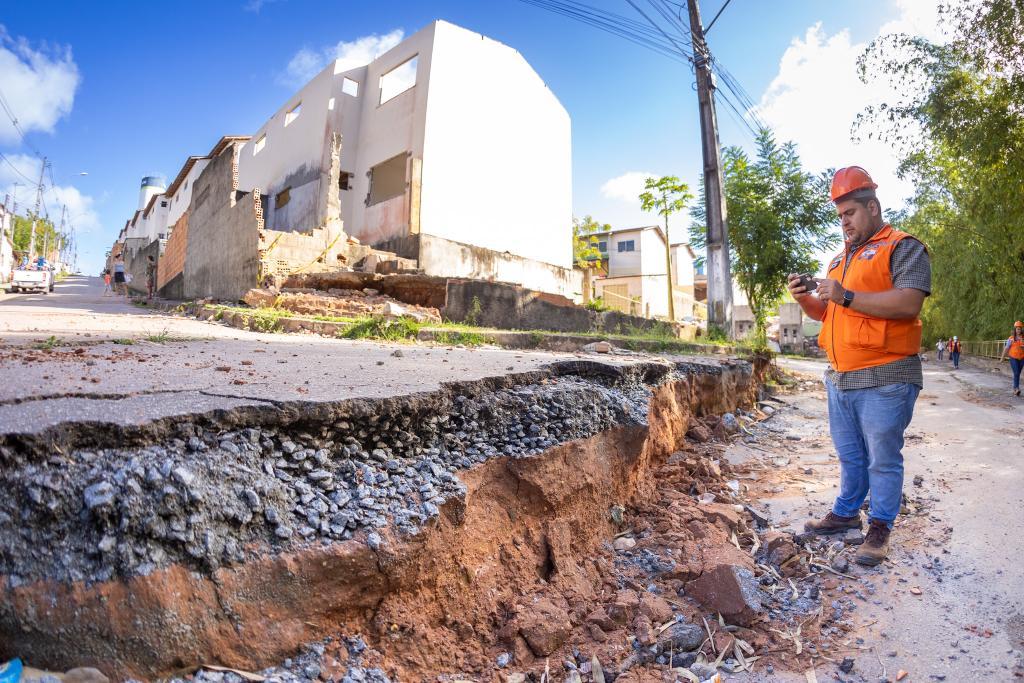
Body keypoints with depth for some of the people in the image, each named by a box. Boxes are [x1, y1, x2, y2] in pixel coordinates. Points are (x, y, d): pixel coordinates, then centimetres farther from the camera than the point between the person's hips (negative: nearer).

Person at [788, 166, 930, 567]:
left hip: (885, 379, -7)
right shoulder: (841, 258, 20)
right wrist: (805, 299, 4)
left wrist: (847, 296, -20)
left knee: (883, 458, 2)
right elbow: (827, 313, 23)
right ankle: (846, 513, 28)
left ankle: (880, 527, 14)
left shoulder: (902, 247, -3)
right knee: (850, 455, 16)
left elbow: (909, 303, -19)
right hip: (840, 378, 7)